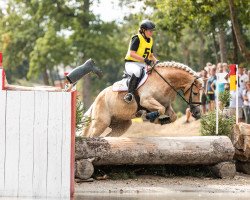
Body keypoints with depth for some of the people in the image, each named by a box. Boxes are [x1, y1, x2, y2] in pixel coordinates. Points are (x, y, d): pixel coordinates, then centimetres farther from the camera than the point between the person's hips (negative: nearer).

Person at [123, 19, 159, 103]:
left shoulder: (150, 40, 15)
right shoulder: (137, 38, -10)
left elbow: (151, 55, 24)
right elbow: (132, 53, -19)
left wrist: (156, 61, 2)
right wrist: (144, 59, -29)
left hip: (143, 65, 8)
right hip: (131, 63, -8)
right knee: (137, 71, -40)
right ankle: (130, 94, -41)